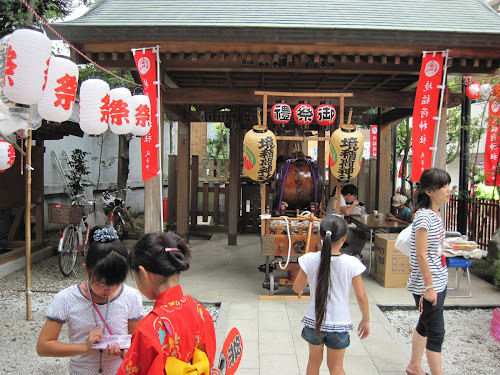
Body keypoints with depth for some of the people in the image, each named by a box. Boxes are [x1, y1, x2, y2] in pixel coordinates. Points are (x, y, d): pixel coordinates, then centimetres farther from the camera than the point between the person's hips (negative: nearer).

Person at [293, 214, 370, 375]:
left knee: (314, 361, 24)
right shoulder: (351, 263, -17)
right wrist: (365, 320, 6)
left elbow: (297, 288, -3)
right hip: (339, 324, -1)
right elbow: (361, 297, -10)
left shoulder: (309, 260, -15)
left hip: (314, 321, 1)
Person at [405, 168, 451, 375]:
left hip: (439, 282, 9)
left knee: (425, 325, 20)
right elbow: (421, 255, -21)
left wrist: (436, 284, 17)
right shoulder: (424, 216, -20)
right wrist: (429, 286, -18)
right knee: (436, 333, 0)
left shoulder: (436, 214, 8)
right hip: (427, 284, -9)